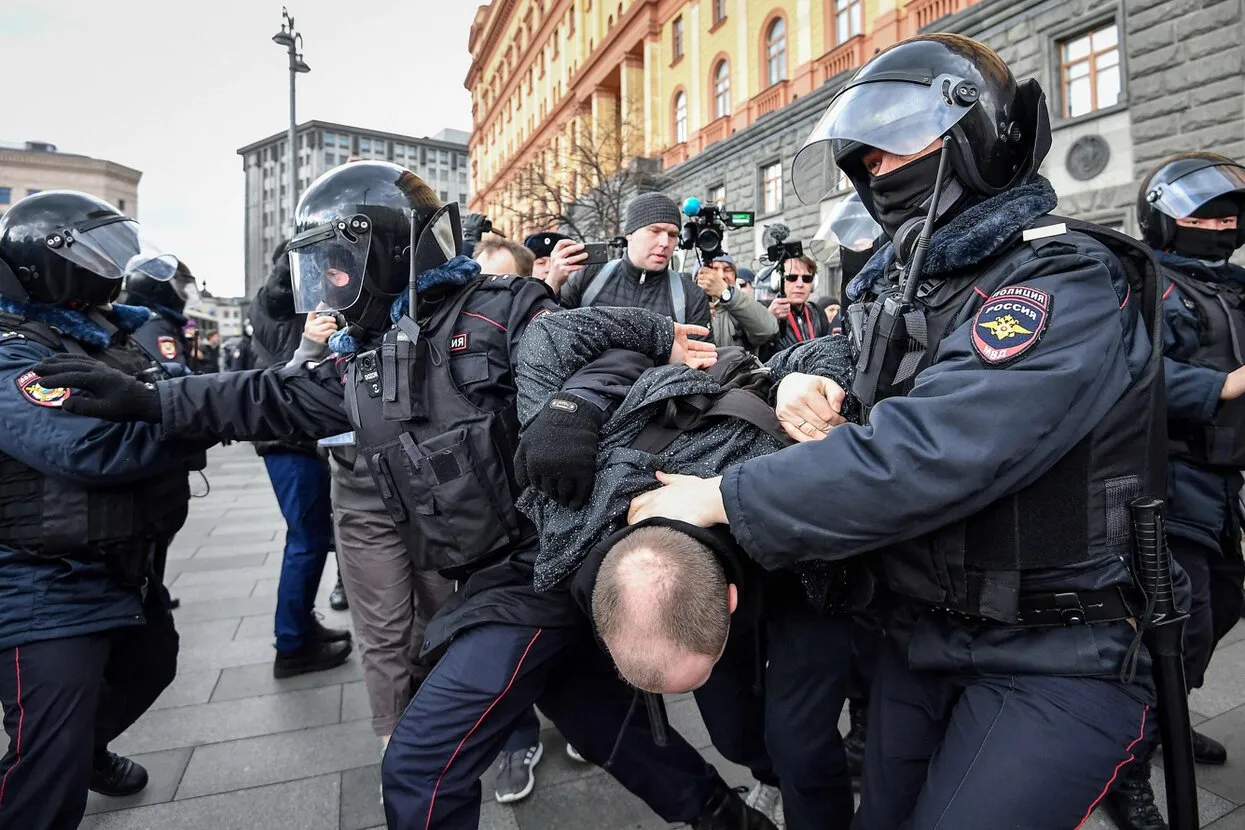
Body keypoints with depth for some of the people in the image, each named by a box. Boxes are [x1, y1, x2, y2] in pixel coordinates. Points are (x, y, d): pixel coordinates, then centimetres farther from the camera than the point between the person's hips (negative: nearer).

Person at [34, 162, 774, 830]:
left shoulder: (501, 313, -11)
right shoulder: (365, 359, 11)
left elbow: (599, 348, -18)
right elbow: (271, 400, 16)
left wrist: (575, 407, -39)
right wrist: (144, 400, 12)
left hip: (536, 570, -8)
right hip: (494, 574, 8)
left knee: (422, 768, -1)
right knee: (599, 716, 20)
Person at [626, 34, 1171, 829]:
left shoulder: (1067, 283, -19)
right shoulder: (910, 282, 8)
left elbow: (923, 452, -31)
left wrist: (724, 497, -25)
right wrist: (803, 379, -9)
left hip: (1054, 661, -7)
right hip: (919, 631, 7)